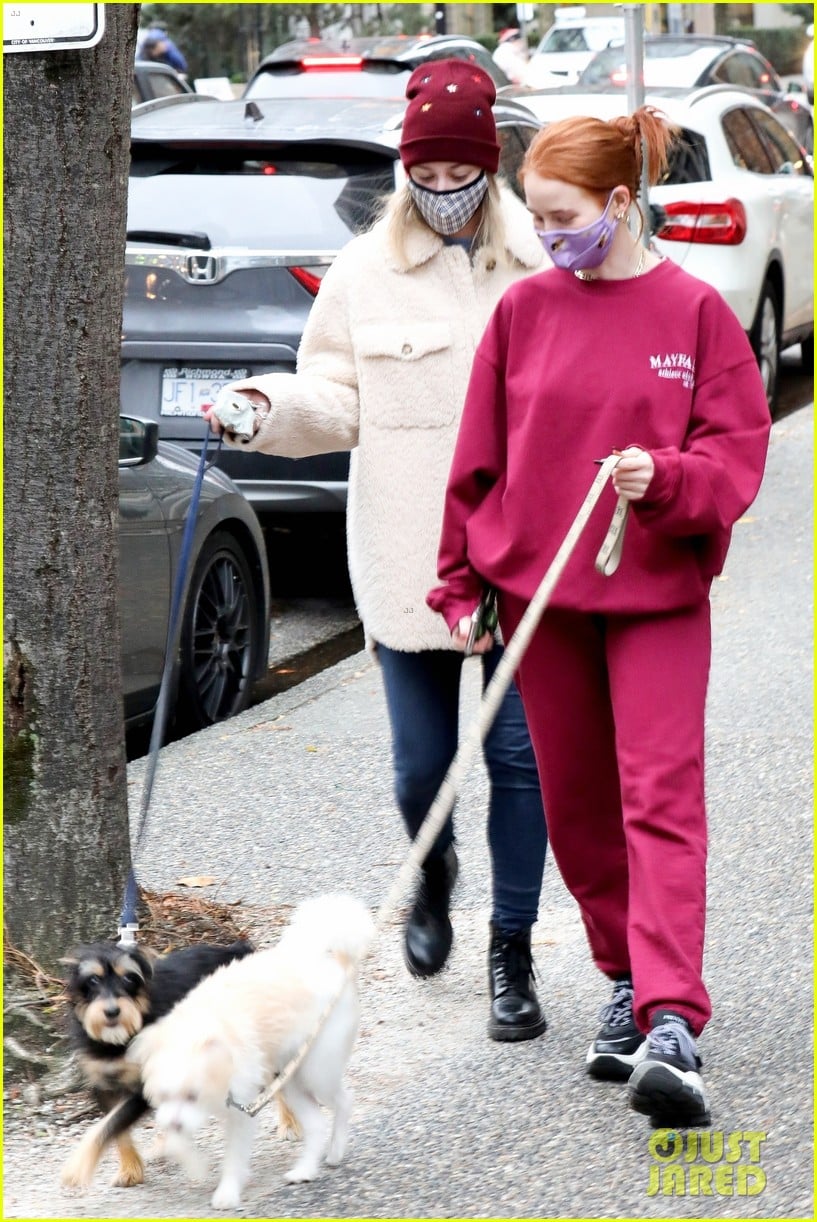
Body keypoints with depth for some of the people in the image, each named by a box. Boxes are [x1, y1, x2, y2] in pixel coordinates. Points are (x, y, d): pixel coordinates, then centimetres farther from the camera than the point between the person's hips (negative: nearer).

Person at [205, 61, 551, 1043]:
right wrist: (268, 409, -11)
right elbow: (338, 401, 7)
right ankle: (433, 873, 39)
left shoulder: (542, 267, 1)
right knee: (423, 761, 5)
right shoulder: (365, 272, 5)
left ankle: (512, 954, 12)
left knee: (520, 753, 0)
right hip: (408, 559, 1)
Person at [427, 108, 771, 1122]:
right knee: (575, 801, 10)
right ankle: (628, 982, 26)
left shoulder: (691, 310, -4)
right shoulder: (524, 310, 4)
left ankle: (671, 1023, -21)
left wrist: (663, 477, -23)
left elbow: (738, 448, -4)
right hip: (537, 587, 4)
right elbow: (480, 456, 9)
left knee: (660, 796, -13)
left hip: (657, 590, -4)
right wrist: (461, 581, 10)